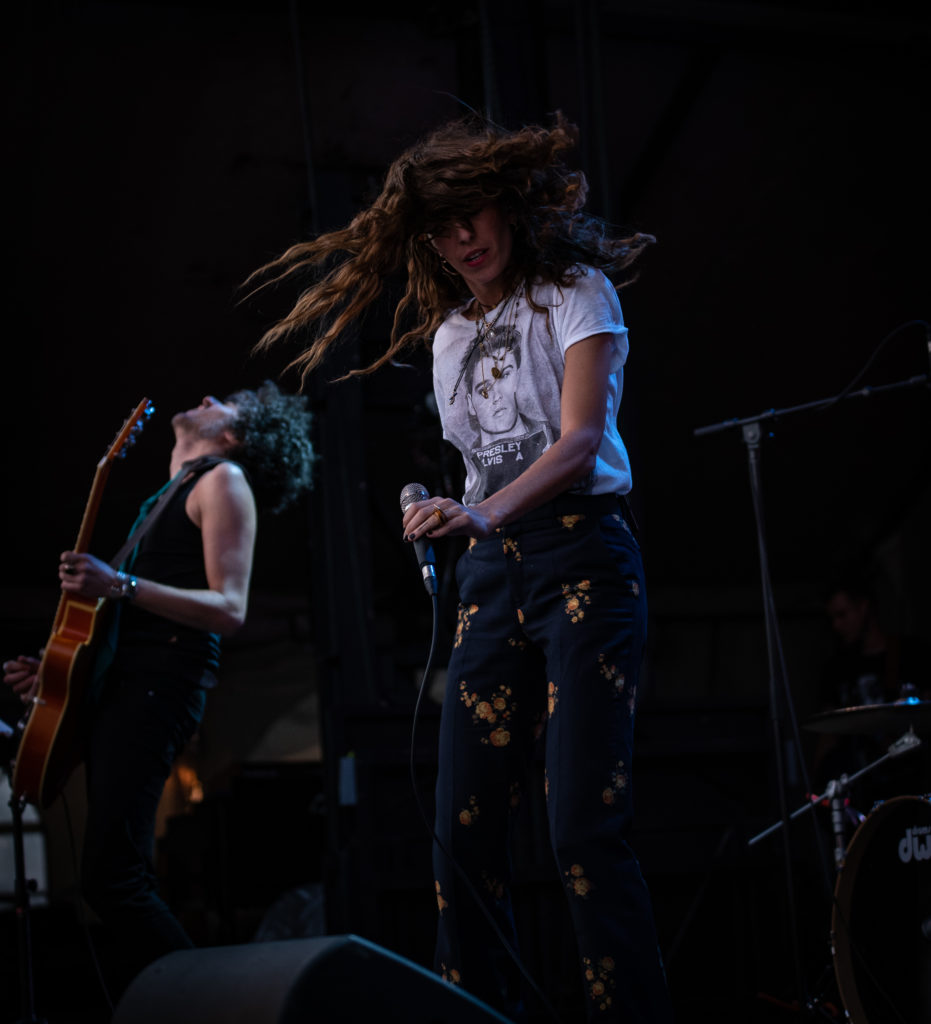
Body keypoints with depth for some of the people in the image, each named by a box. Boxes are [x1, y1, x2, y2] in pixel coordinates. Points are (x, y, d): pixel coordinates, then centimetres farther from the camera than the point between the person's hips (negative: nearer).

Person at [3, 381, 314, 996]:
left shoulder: (224, 479, 2)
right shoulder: (170, 495, 29)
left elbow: (229, 610, -11)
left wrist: (120, 586, -19)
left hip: (160, 687, -9)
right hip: (121, 684, 9)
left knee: (111, 877, -19)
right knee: (124, 879, 3)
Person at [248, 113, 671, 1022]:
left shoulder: (575, 291, 1)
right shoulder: (448, 333, 19)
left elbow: (580, 438, -14)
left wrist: (490, 511, -29)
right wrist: (442, 516, 5)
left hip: (582, 554, -6)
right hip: (490, 572, 6)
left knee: (584, 828, -16)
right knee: (463, 830, -3)